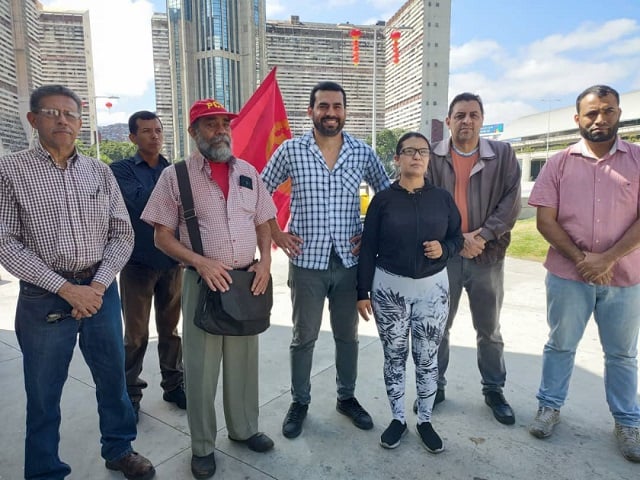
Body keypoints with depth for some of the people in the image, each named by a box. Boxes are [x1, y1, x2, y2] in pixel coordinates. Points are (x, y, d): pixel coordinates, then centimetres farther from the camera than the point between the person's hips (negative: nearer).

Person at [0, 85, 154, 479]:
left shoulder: (100, 172, 5)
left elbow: (122, 233, 4)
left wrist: (98, 285, -9)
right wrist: (66, 288, -15)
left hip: (101, 290, 3)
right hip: (43, 298, -2)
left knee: (113, 377, 15)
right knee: (43, 391, 11)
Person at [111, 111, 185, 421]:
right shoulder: (121, 170, 0)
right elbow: (139, 202, -17)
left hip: (173, 261, 3)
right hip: (138, 263, -3)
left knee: (170, 329, 14)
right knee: (136, 334, 8)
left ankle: (173, 384, 29)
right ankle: (130, 393, 25)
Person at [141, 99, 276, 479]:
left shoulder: (248, 173, 7)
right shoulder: (175, 175, -4)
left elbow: (263, 223, 12)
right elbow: (163, 237, -4)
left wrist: (265, 261, -4)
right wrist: (201, 262, -18)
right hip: (202, 282, -3)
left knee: (244, 361, 16)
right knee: (201, 368, 8)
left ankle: (244, 428, 37)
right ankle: (203, 446, 28)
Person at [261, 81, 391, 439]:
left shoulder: (363, 152, 1)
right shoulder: (290, 151, -4)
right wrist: (276, 233, -1)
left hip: (350, 261, 2)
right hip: (307, 261, -1)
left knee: (348, 335, 16)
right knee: (304, 337, 11)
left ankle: (347, 397, 36)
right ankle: (300, 402, 32)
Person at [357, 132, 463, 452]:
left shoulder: (442, 198, 2)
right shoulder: (383, 200, -3)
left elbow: (458, 237, 11)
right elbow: (368, 249, -2)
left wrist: (444, 249, -12)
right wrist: (363, 292, -4)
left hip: (433, 288, 1)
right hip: (390, 287, -1)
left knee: (427, 358, 9)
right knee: (394, 357, 9)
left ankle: (425, 420, 28)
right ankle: (398, 418, 28)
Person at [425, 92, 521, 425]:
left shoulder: (503, 154, 2)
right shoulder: (432, 157, -1)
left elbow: (511, 201, -4)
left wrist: (483, 235, -16)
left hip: (488, 255, 1)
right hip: (443, 255, 0)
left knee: (489, 330, 15)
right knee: (438, 327, 11)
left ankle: (494, 390, 33)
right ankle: (435, 386, 29)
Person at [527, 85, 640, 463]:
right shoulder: (559, 164, 0)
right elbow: (546, 221, -4)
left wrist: (608, 259, -16)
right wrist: (581, 258, -13)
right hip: (568, 275, 0)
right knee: (560, 345, 13)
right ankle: (550, 407, 29)